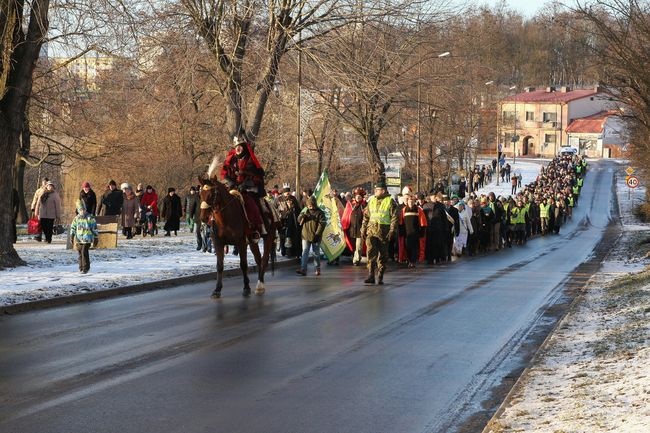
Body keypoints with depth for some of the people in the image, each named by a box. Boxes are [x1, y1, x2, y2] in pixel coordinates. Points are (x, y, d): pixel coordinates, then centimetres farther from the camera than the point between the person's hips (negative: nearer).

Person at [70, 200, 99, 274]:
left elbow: (94, 227, 1)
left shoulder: (90, 218, -4)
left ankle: (85, 268, -12)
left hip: (87, 239, -5)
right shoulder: (76, 218, 8)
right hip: (79, 239, 5)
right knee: (80, 253, 10)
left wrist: (95, 236, 2)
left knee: (84, 252, -16)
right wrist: (72, 236, 16)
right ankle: (81, 267, 25)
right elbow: (73, 227, 19)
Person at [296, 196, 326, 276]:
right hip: (306, 236, 2)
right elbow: (299, 220, 4)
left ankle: (318, 269, 23)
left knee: (316, 253, 9)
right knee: (305, 252, -6)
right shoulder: (305, 210, 7)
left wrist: (317, 234, -18)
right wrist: (303, 214, -17)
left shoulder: (320, 212, -6)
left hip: (315, 236, -2)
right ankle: (303, 269, -12)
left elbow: (322, 224, -10)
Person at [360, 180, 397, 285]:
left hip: (383, 232, -3)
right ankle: (371, 275, -11)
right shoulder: (371, 200, 12)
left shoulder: (390, 201, -2)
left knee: (383, 255, 5)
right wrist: (363, 229, 12)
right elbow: (366, 216, 18)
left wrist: (392, 230, -13)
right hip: (371, 230, 3)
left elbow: (394, 217, -5)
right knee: (371, 252, -10)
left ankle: (380, 277, 13)